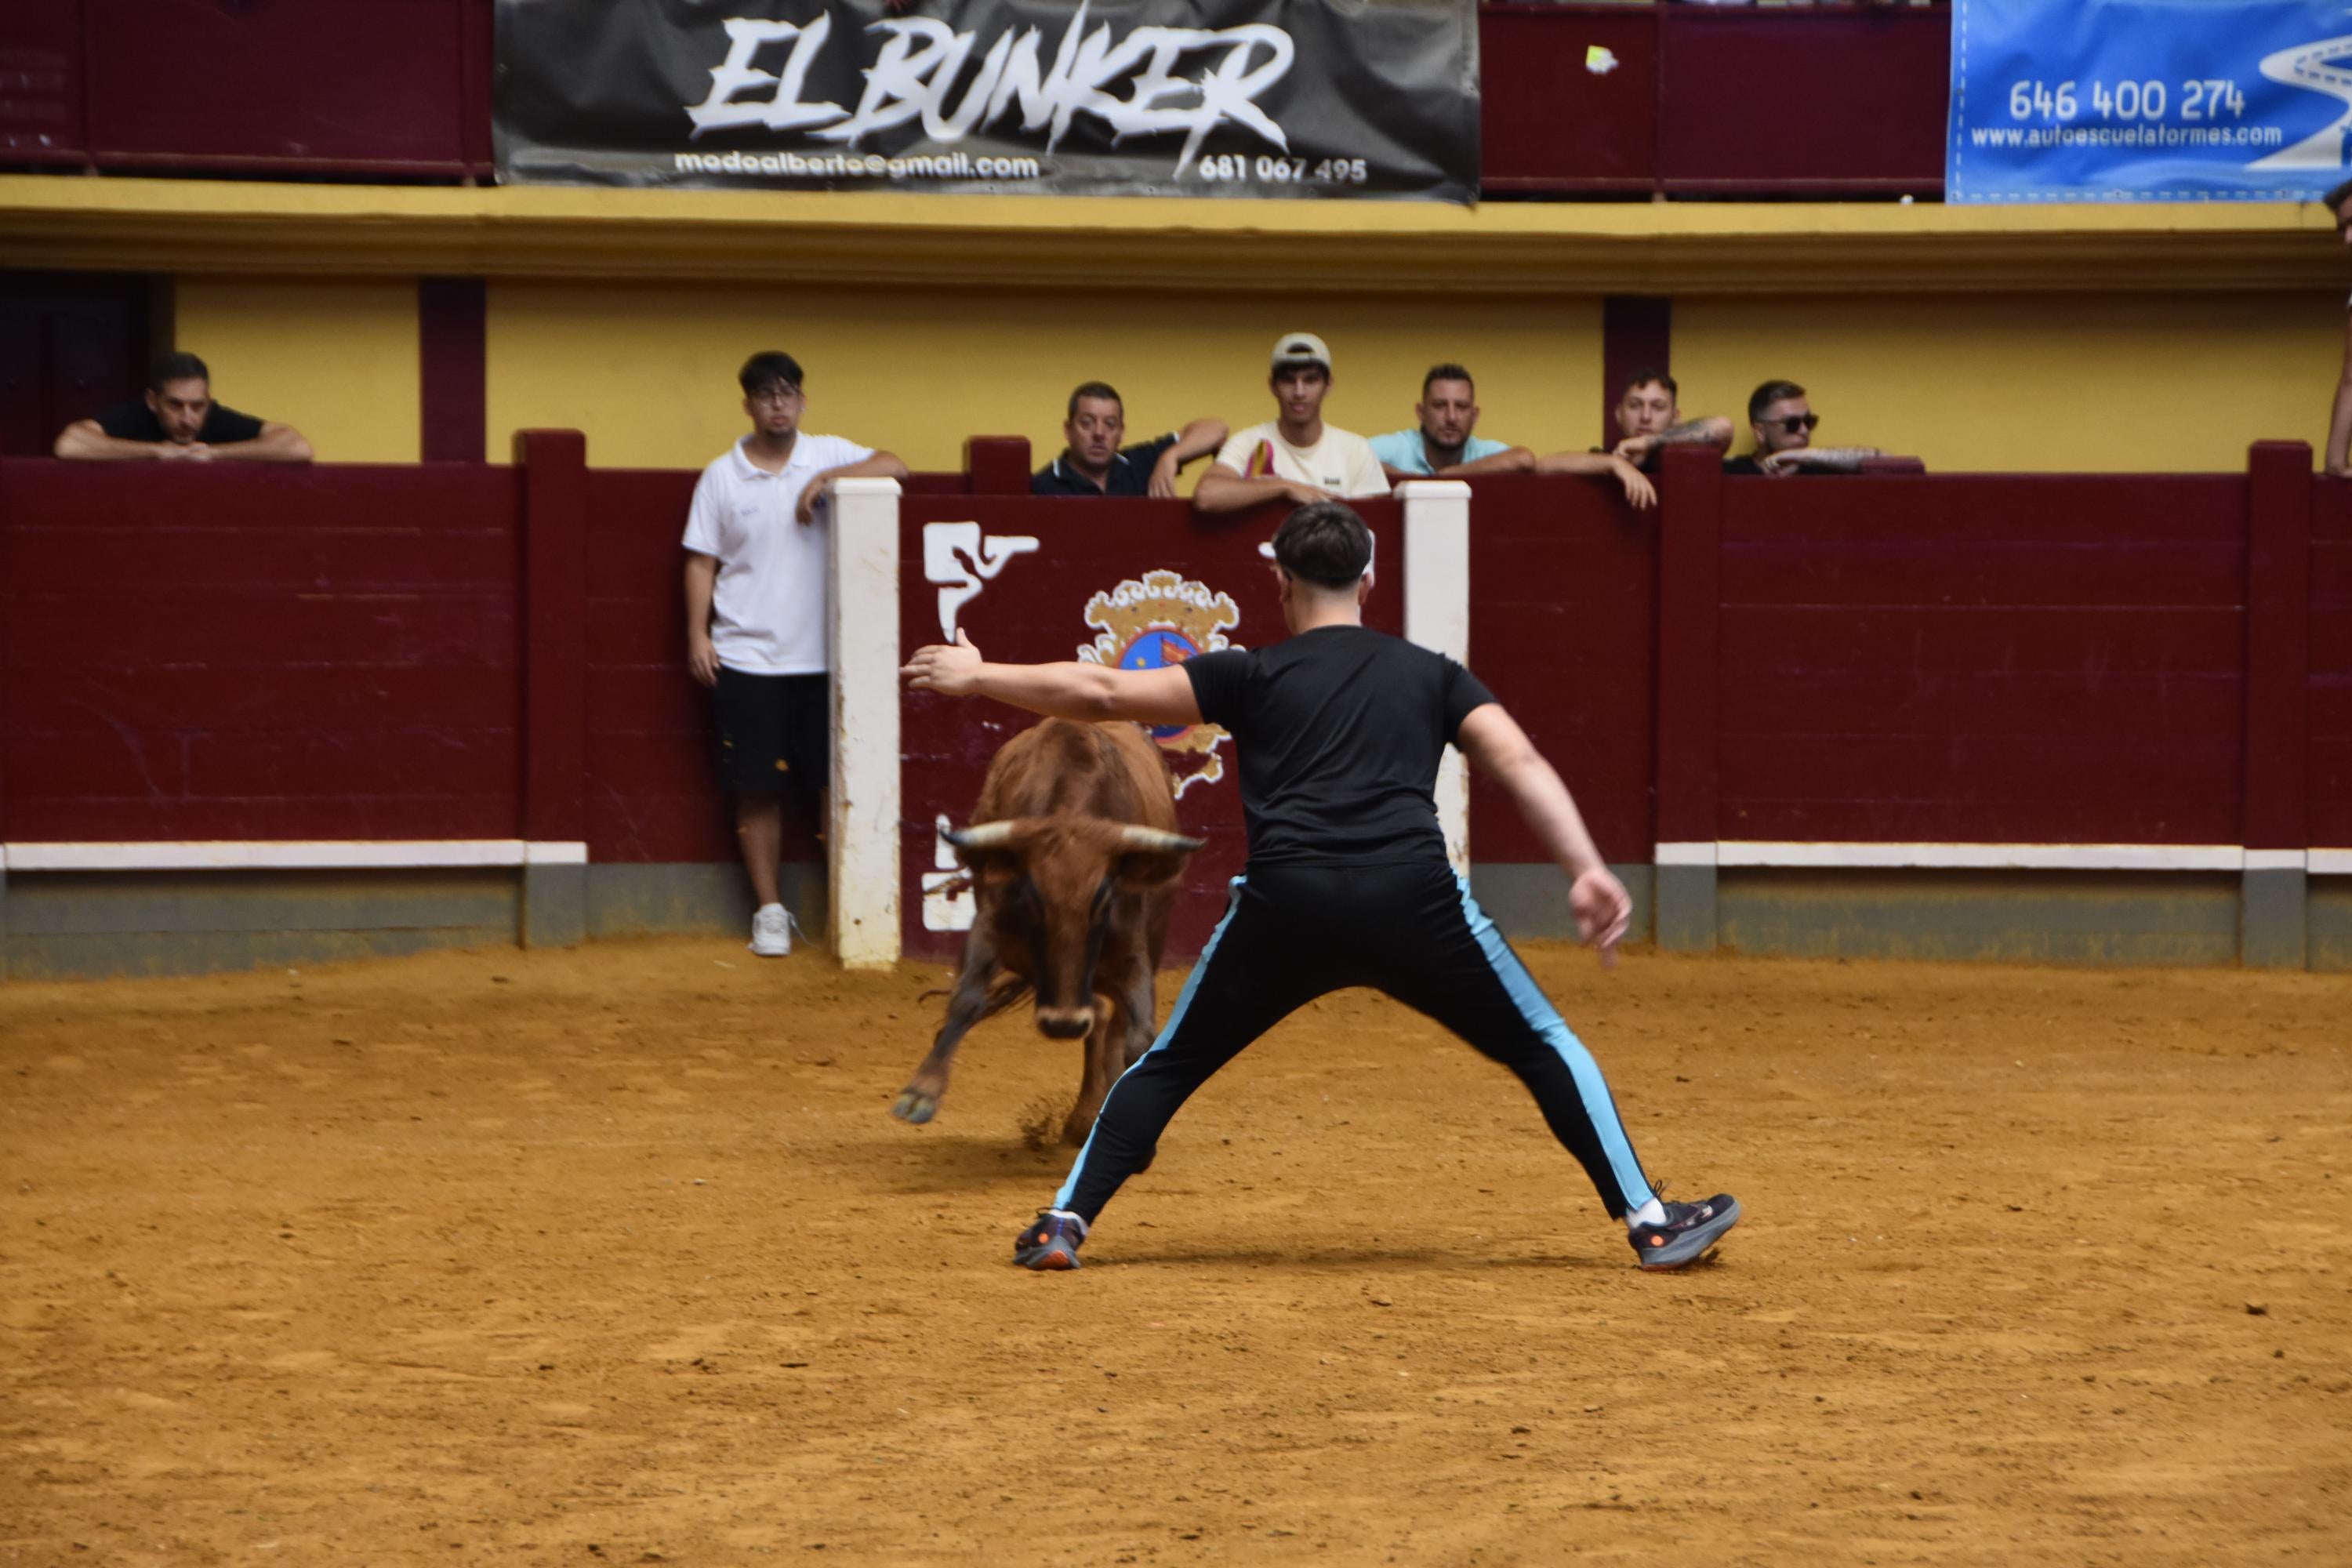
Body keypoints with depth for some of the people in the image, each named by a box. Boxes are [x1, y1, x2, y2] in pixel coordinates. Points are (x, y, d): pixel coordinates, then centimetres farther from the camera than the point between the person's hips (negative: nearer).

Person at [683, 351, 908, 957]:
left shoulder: (829, 456, 4)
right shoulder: (722, 476, 4)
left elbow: (893, 467, -9)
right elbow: (702, 561, 5)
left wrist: (826, 479, -17)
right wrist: (697, 633, -5)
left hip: (821, 655, 0)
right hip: (746, 658, 0)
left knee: (834, 781, 0)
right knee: (757, 790, 1)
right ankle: (769, 910, 10)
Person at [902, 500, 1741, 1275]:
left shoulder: (1254, 676, 19)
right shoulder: (1431, 673, 22)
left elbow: (1103, 693, 16)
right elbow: (1518, 763, 7)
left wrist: (976, 678, 27)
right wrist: (1586, 871, -1)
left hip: (1287, 903, 0)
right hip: (1413, 899, 0)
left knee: (1169, 1064, 18)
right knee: (1543, 1047, 16)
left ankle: (1064, 1224, 7)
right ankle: (1649, 1222, 11)